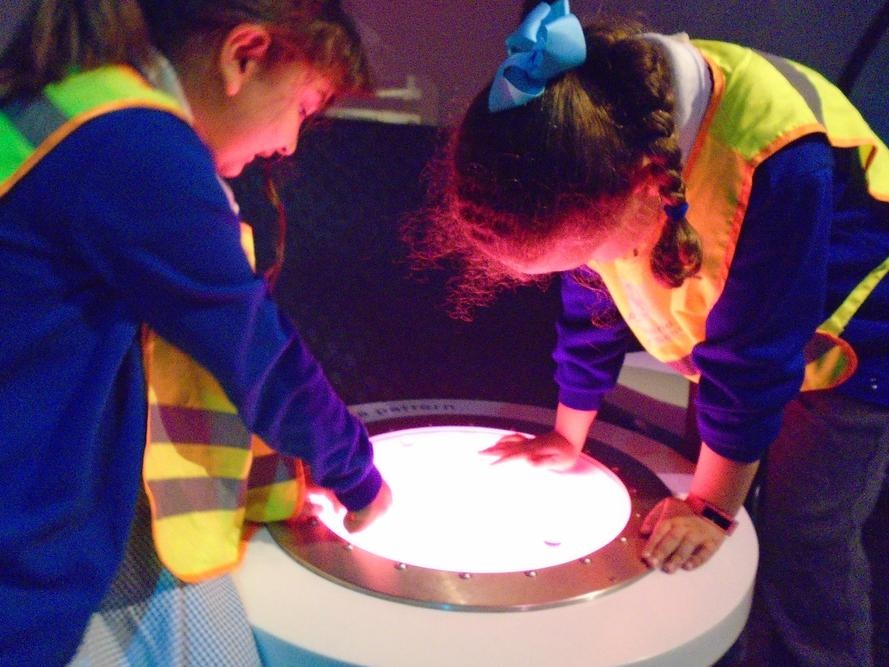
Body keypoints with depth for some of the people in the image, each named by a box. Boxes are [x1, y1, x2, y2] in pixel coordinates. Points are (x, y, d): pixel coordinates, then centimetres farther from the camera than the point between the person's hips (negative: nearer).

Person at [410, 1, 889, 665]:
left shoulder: (778, 160, -40)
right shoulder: (594, 128, -21)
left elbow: (754, 356, -30)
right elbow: (592, 305, -7)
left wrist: (710, 505, -19)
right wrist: (567, 440, 1)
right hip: (730, 328, 5)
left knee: (803, 535, -7)